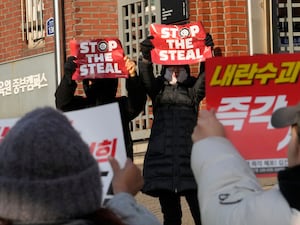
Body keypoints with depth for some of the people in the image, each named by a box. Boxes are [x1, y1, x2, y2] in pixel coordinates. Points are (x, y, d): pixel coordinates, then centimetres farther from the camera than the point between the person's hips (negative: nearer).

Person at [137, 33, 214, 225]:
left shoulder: (193, 90, 12)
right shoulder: (158, 89, 13)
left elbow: (207, 75, -5)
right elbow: (146, 78, -6)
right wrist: (146, 57, -26)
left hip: (189, 155, -1)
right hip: (162, 156, 1)